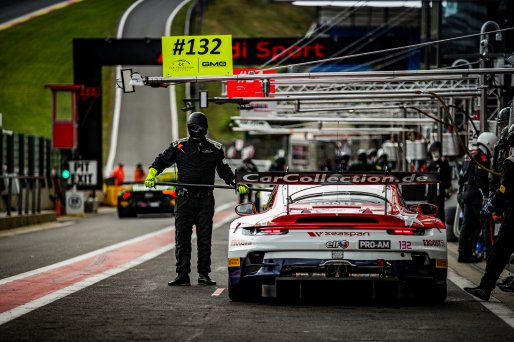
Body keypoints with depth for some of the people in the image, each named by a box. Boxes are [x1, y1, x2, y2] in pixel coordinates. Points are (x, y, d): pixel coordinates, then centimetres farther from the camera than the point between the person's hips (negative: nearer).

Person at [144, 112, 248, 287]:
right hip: (184, 200, 0)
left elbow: (224, 170, 16)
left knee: (205, 239, 4)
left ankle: (204, 274, 11)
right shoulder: (179, 146, 7)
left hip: (205, 200, 1)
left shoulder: (215, 148, 9)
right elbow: (162, 160, 9)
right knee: (182, 238, -2)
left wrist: (236, 184, 1)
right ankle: (182, 275, 1)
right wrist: (151, 174, -9)